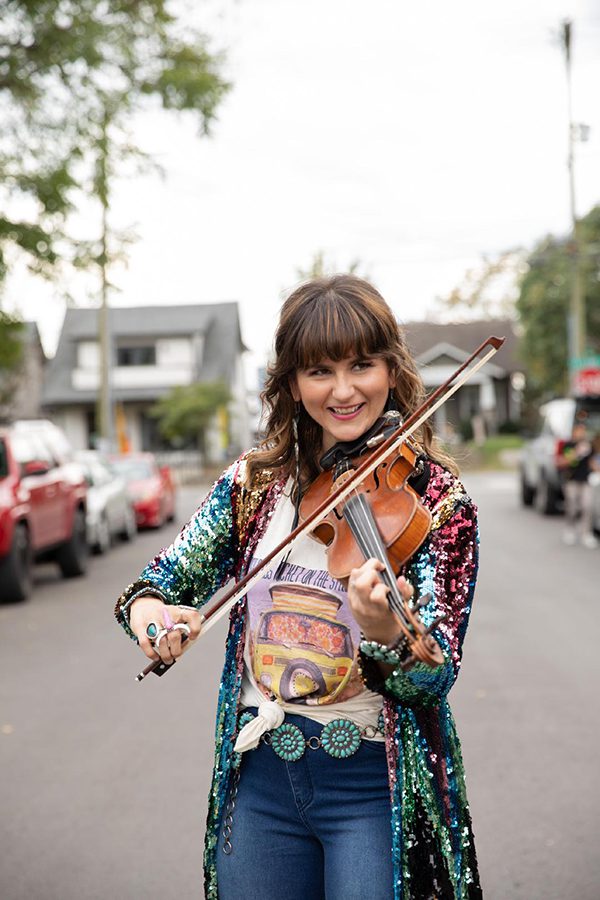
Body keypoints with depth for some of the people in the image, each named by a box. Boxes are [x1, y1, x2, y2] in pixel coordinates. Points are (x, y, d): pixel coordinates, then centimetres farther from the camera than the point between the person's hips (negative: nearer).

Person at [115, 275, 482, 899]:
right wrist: (149, 611, -20)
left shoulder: (435, 497, -10)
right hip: (261, 775, 4)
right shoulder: (254, 482, 1)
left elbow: (433, 680, -15)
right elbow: (160, 580, 4)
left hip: (374, 784, -3)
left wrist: (385, 632, -38)